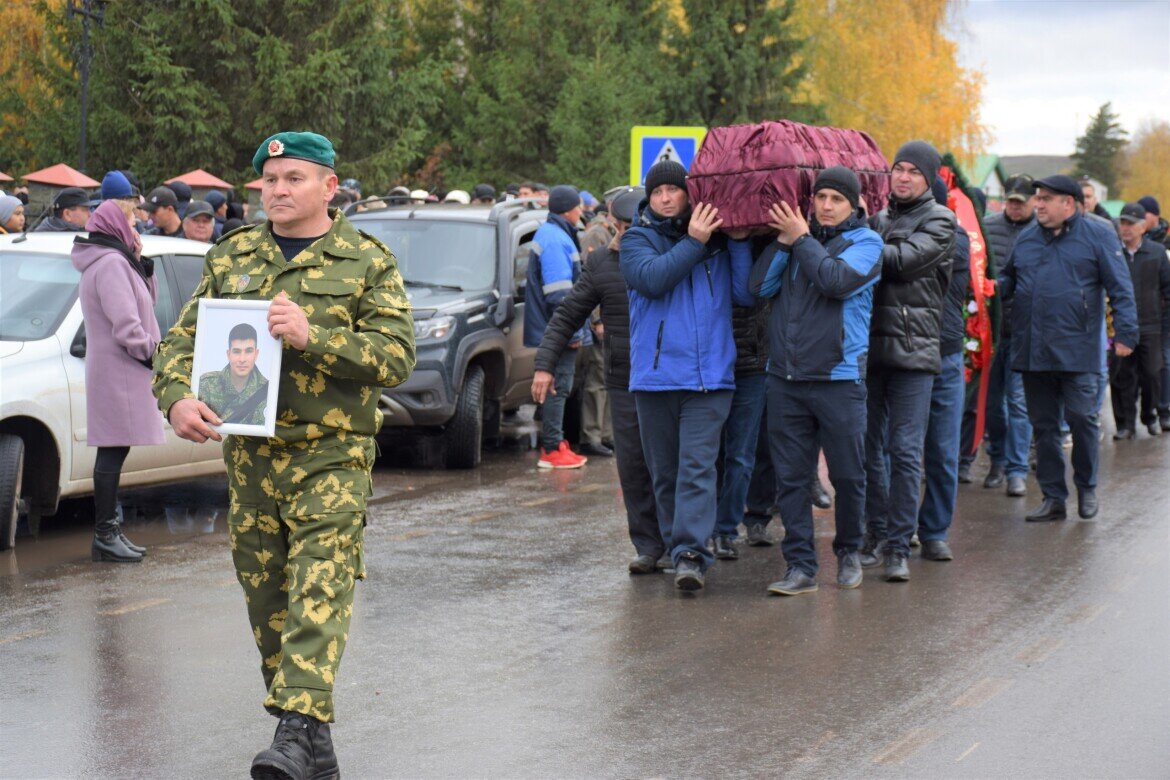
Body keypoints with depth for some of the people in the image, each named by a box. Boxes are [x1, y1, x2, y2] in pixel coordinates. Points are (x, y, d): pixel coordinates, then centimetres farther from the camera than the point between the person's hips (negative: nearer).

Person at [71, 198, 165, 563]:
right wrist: (152, 351, -11)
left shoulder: (118, 261, 18)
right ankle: (105, 535, -10)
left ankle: (108, 531, 17)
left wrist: (142, 264, 8)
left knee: (113, 452, 12)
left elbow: (146, 300, 20)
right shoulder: (111, 263, -16)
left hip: (115, 371, 11)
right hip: (119, 372, -11)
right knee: (114, 451, -10)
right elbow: (125, 324, -22)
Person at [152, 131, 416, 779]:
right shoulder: (232, 257, 13)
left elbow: (397, 357, -9)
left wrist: (312, 336, -21)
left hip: (331, 457, -5)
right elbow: (183, 338, 11)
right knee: (267, 599, 7)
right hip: (249, 453, 5)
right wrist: (177, 397, -10)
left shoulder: (367, 262, 0)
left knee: (318, 592, -16)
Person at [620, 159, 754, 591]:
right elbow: (651, 278, -14)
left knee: (697, 466, -11)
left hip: (709, 376, -1)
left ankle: (690, 552, -18)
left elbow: (746, 293, 1)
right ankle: (676, 548, 20)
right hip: (655, 374, 1)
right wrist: (693, 243, -13)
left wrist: (738, 241, -5)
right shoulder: (638, 239, 7)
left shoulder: (718, 239, 10)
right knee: (664, 470, 8)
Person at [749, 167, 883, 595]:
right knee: (791, 476, 2)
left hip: (838, 378, -3)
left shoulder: (865, 242, 1)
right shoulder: (795, 235, 12)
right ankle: (801, 566, 6)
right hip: (785, 378, 3)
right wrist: (783, 241, -6)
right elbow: (761, 285, 2)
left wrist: (801, 238, -8)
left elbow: (837, 280, -17)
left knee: (848, 475, 4)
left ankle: (849, 552, 24)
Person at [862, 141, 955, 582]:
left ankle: (898, 545, -3)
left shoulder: (939, 221, 1)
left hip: (913, 350, -4)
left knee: (905, 451, -6)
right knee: (870, 446, 9)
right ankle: (877, 534, 20)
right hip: (869, 347, 5)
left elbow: (903, 260, -14)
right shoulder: (877, 218, 16)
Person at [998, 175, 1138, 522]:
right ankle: (1053, 497, 14)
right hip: (1032, 350, 5)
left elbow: (1120, 288, -2)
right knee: (1043, 425, 7)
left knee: (1081, 417, -6)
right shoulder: (1026, 239, 14)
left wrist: (1125, 331, -10)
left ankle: (1086, 488, 13)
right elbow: (1008, 281, 22)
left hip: (1077, 348, -5)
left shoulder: (1097, 235, 0)